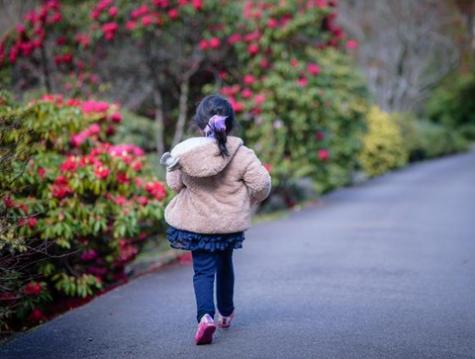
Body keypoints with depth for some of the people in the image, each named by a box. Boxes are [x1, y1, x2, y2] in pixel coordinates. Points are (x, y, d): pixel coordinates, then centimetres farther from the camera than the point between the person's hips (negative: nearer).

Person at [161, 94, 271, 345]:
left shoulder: (185, 152, -12)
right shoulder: (241, 155, -15)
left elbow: (174, 184, -1)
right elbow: (262, 183, -15)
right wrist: (249, 200, 7)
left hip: (195, 222, -1)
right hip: (230, 222, 1)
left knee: (203, 270, 5)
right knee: (224, 265, 23)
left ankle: (205, 315, -19)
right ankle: (226, 313, 40)